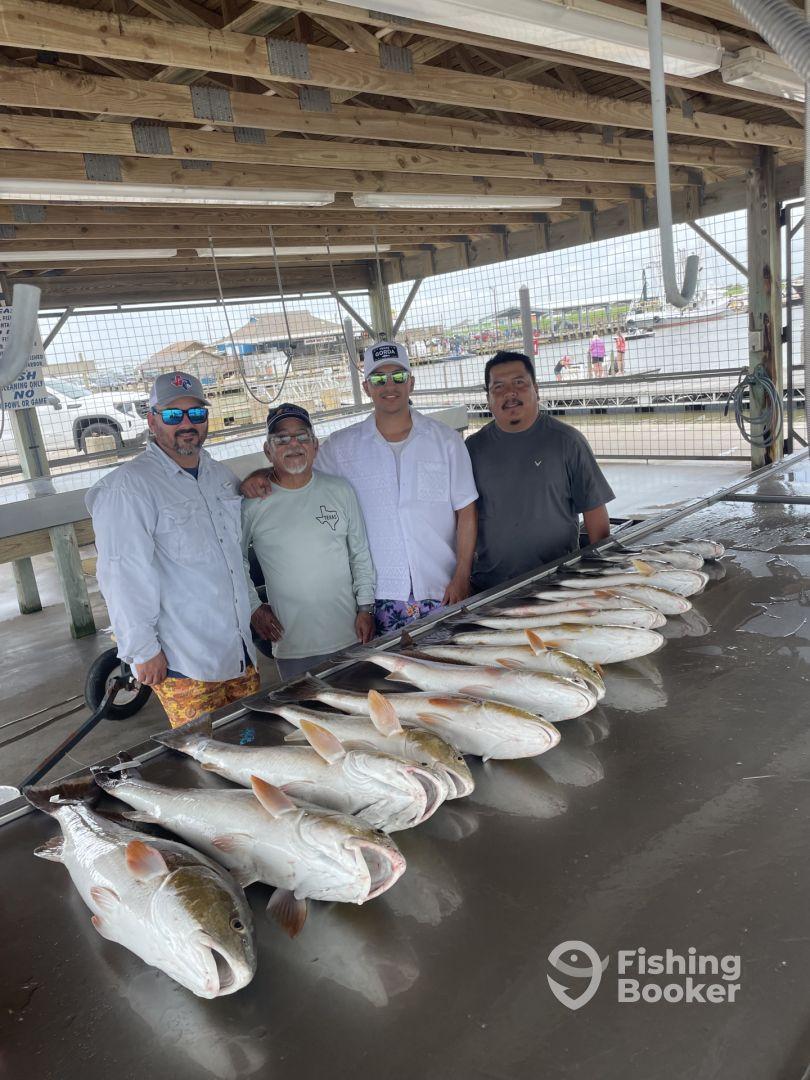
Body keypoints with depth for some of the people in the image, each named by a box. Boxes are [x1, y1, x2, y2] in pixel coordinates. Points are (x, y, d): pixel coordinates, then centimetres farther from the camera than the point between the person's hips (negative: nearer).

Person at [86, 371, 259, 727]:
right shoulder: (129, 485, -13)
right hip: (181, 662, -7)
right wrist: (143, 649, -18)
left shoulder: (221, 476, 12)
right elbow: (122, 577, -17)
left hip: (240, 649, 7)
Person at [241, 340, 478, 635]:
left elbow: (465, 511, 2)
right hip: (383, 596, 0)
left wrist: (462, 575, -4)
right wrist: (262, 475, -7)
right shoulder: (341, 447, 3)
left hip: (443, 589, 0)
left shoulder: (446, 440, 2)